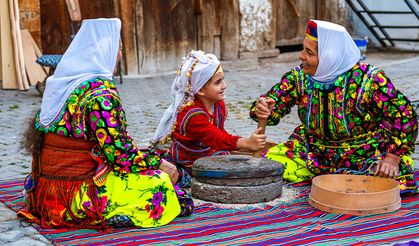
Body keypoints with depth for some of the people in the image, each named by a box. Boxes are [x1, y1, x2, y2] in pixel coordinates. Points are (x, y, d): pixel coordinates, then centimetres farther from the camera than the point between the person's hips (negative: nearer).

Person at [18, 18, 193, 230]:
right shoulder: (101, 92, -18)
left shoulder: (60, 85, 9)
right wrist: (159, 163, -2)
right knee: (159, 183, -8)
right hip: (76, 197, -9)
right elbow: (118, 153, -18)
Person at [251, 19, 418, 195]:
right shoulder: (300, 77, -7)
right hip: (313, 153, 4)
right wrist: (262, 110, -29)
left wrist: (392, 159, -24)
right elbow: (274, 103, -4)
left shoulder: (368, 80, -21)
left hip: (364, 156, -3)